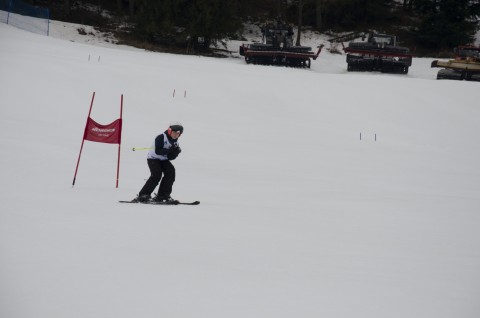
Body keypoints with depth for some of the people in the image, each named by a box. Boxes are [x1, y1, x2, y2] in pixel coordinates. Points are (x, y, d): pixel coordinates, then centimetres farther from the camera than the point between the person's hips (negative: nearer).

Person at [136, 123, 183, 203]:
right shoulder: (161, 138, -21)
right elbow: (157, 151, -29)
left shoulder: (175, 142, 2)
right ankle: (143, 195, -19)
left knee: (171, 172, -15)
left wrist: (175, 152, -19)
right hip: (153, 158, -7)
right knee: (156, 175, -24)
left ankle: (162, 195, -9)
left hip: (163, 160, 7)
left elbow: (171, 157, 2)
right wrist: (169, 150, -38)